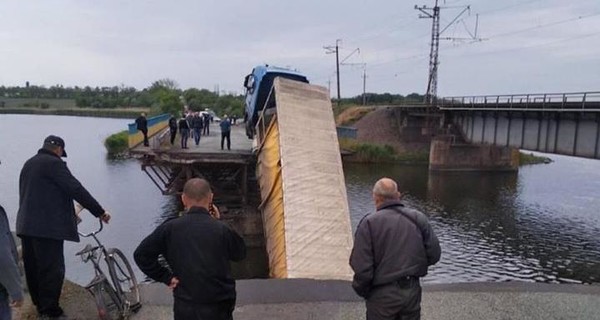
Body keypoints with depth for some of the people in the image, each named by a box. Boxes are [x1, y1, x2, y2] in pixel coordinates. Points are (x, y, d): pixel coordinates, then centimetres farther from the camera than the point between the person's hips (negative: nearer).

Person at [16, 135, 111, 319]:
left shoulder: (28, 164, 18)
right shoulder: (53, 163, -10)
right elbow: (76, 189, -16)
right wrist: (100, 211, -12)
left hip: (26, 226, 10)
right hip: (47, 227, -10)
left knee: (34, 269, 17)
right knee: (53, 270, -4)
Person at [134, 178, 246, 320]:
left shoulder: (169, 228, -10)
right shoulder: (222, 229, -12)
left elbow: (141, 254, -6)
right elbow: (240, 253, 5)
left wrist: (166, 277, -2)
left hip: (185, 307, 1)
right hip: (219, 305, -1)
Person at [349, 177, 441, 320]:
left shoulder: (369, 223, -14)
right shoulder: (419, 218, -2)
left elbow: (362, 267, -19)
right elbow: (434, 255, -1)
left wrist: (362, 290, -1)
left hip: (382, 295, -3)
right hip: (413, 292, 4)